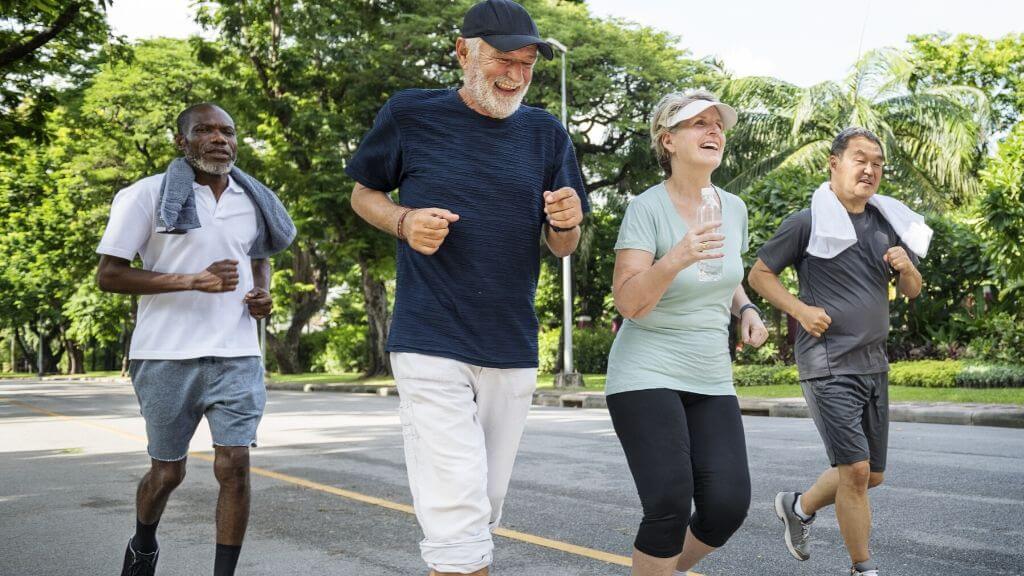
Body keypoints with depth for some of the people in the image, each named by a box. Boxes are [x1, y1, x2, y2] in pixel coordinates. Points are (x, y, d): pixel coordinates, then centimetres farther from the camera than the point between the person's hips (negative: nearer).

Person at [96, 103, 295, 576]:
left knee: (234, 465, -9)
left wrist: (263, 294, 4)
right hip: (167, 357, -2)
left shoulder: (254, 200, 9)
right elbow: (108, 275, -8)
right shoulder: (148, 195, -5)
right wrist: (193, 280, -19)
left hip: (236, 355, 3)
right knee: (167, 470, 11)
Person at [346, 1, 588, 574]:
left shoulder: (546, 134, 6)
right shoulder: (411, 114, -3)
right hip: (432, 347, -4)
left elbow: (564, 248, 11)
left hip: (513, 352, 4)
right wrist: (405, 222, -12)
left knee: (485, 510, 16)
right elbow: (364, 194, 10)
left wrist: (566, 222, -13)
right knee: (459, 518, -13)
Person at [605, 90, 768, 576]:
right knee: (670, 505, -17)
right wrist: (676, 259, -35)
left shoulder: (733, 208, 7)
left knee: (728, 504, -6)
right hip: (647, 376, -5)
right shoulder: (647, 208, -12)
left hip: (711, 380, 6)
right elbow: (628, 302, -19)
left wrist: (745, 309, 4)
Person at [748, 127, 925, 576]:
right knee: (855, 470, -12)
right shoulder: (808, 222, -6)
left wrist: (906, 268, -5)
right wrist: (800, 309, -14)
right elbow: (759, 274, -1)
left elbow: (912, 291, 18)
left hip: (873, 362, 7)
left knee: (872, 475, 12)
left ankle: (799, 507, 36)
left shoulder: (887, 224, 11)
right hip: (828, 365, -7)